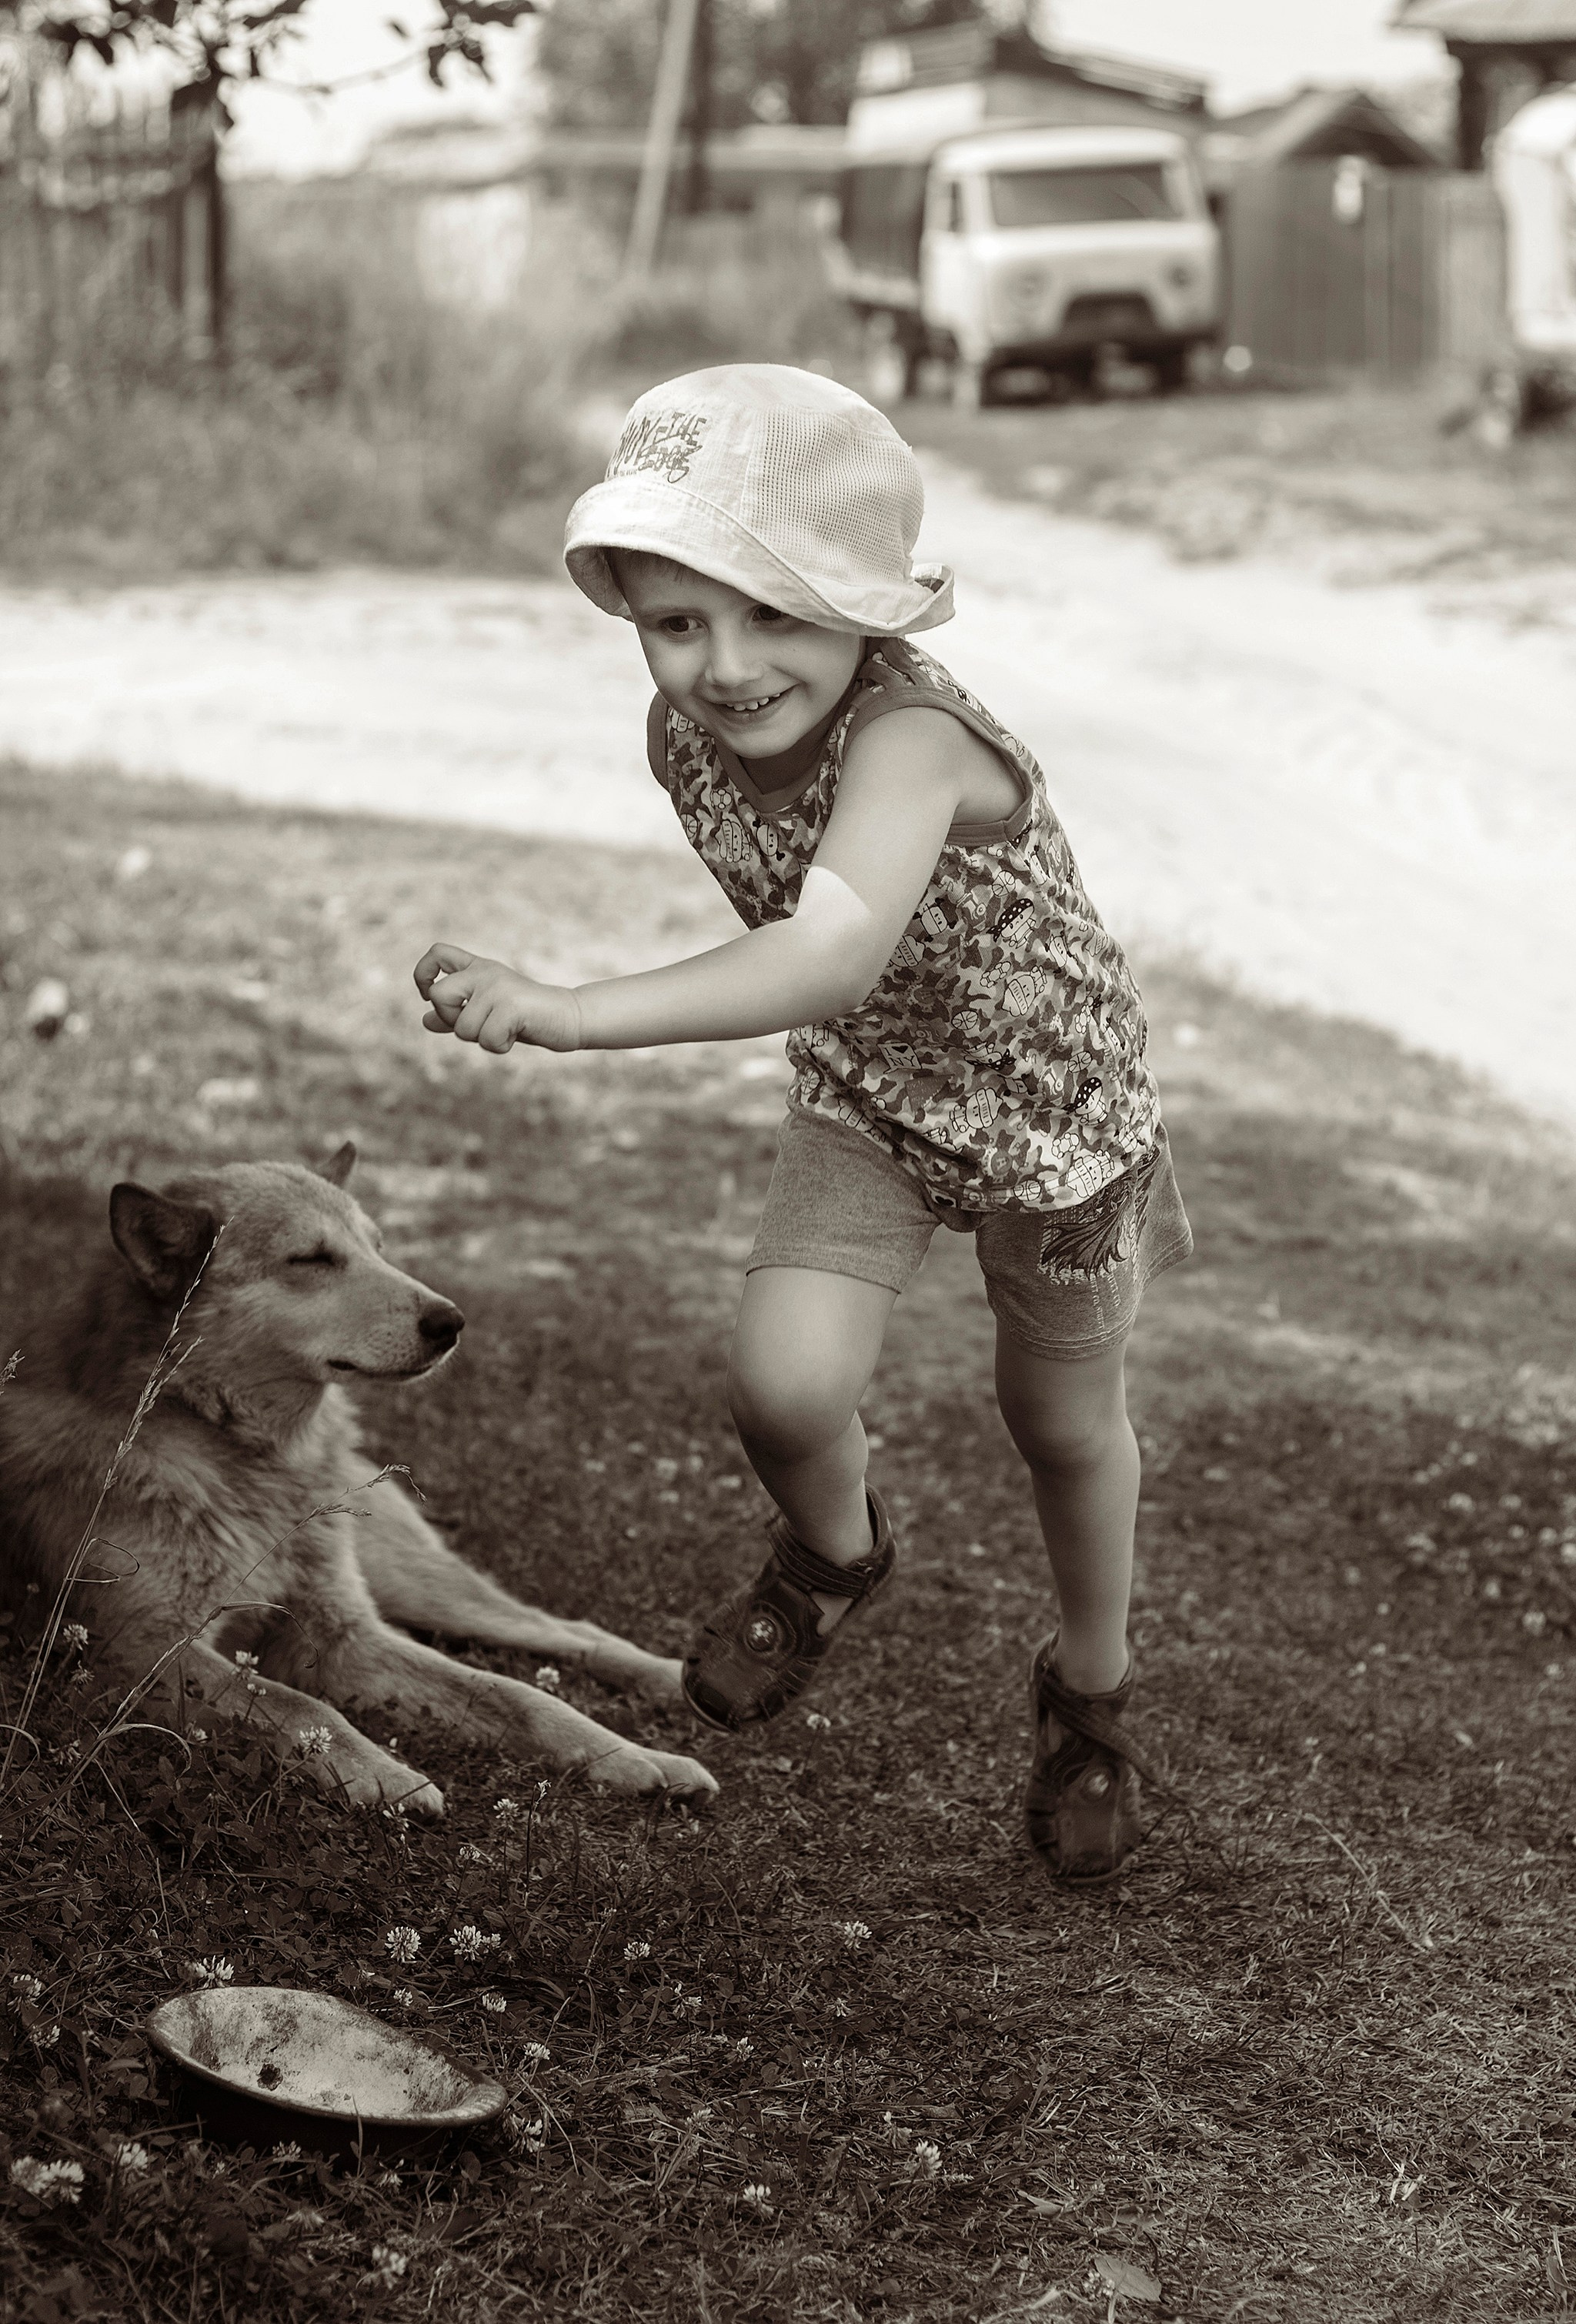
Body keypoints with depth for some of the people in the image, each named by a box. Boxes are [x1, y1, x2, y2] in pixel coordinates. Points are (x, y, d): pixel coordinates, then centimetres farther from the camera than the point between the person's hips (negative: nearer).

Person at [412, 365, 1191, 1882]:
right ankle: (832, 1553, 21)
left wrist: (569, 1014, -64)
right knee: (782, 1385, -16)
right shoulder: (683, 739, -18)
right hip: (863, 1090, 4)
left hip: (1051, 1093, -4)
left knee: (1064, 1422, 16)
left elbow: (832, 958, -57)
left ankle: (1089, 1690, 45)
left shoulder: (910, 736, -40)